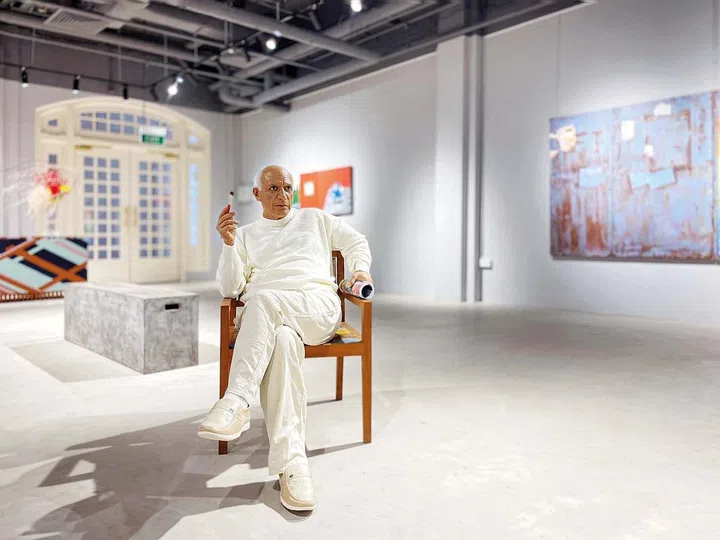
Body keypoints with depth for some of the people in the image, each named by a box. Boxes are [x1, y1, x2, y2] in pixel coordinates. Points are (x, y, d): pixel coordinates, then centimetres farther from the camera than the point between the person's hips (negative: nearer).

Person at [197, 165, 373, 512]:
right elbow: (230, 290, 15)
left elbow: (355, 241, 33)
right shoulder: (245, 235, 26)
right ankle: (291, 460, -43)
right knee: (282, 339, -38)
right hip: (265, 315, 1)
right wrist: (228, 243, -1)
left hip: (318, 307, 0)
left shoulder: (315, 219, 28)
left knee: (262, 300, -36)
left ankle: (236, 402, -41)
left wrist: (361, 269, 11)